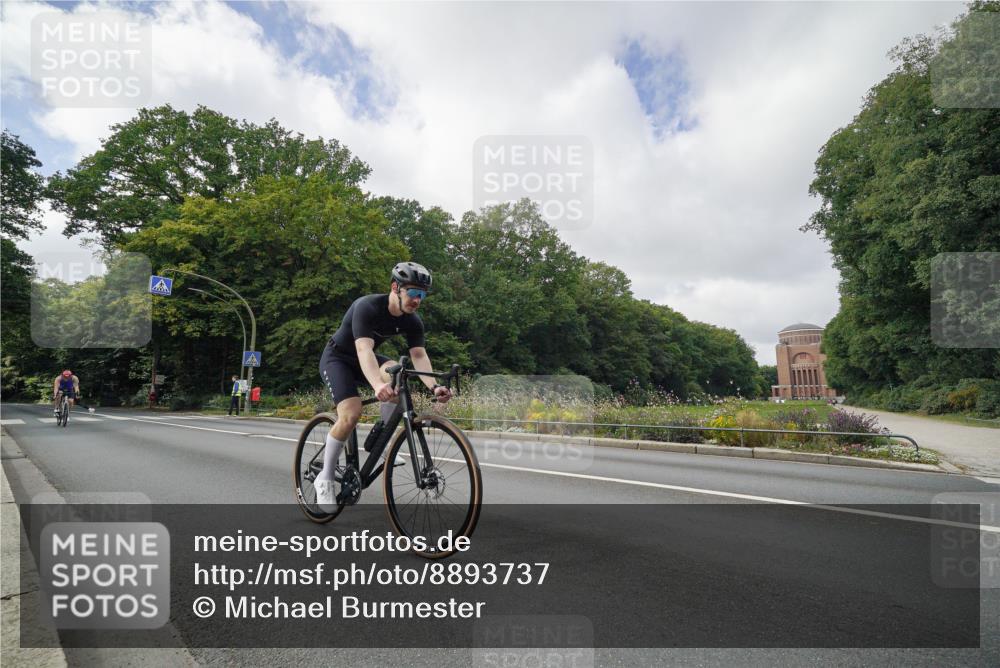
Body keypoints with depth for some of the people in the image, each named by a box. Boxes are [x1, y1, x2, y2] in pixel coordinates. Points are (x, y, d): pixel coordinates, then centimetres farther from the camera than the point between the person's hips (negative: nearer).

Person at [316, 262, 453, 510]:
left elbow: (419, 355, -23)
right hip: (337, 357, -5)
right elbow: (364, 350, -45)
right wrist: (378, 385, -62)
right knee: (351, 414, -25)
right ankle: (325, 478, -4)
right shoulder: (367, 307, -32)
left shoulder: (413, 321, -14)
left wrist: (433, 386, -42)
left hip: (363, 360, 5)